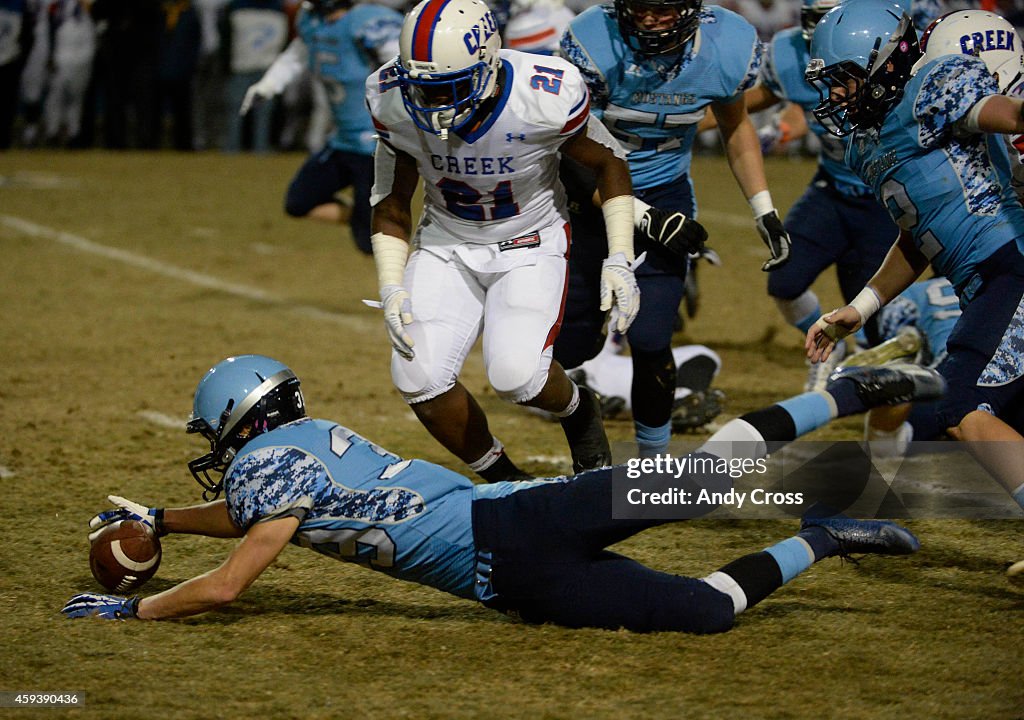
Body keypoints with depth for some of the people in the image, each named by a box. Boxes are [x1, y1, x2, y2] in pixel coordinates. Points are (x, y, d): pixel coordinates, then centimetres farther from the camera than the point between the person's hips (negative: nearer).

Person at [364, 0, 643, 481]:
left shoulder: (546, 100, -28)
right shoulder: (394, 104, -19)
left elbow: (609, 164, -7)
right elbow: (390, 204, -2)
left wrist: (619, 260, -11)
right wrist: (391, 288, -12)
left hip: (529, 243, -3)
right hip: (446, 243, 3)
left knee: (516, 375, -24)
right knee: (418, 379, -15)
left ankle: (579, 413, 13)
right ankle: (502, 481, 9)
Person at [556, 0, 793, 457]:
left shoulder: (727, 48, -17)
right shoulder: (594, 46, -28)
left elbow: (735, 125, 5)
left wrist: (764, 210, 2)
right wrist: (641, 217, -26)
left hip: (665, 194, 1)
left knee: (650, 343, -10)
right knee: (570, 348, 2)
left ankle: (655, 462, 14)